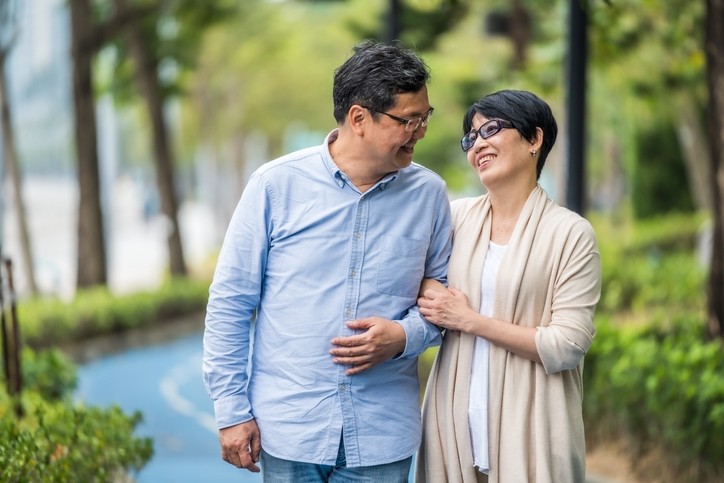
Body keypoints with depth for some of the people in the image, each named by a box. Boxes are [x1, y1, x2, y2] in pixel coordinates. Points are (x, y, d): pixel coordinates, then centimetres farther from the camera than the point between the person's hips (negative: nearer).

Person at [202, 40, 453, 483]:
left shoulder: (429, 194, 1)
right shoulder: (277, 184, -5)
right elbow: (230, 303, -1)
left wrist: (404, 337, -10)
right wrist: (232, 411, -3)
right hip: (288, 429, -1)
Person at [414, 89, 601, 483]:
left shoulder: (570, 233, -7)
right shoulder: (458, 216, 6)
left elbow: (568, 346, -12)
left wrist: (471, 320, -11)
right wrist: (429, 294, -8)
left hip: (528, 428, -4)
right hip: (455, 418, 4)